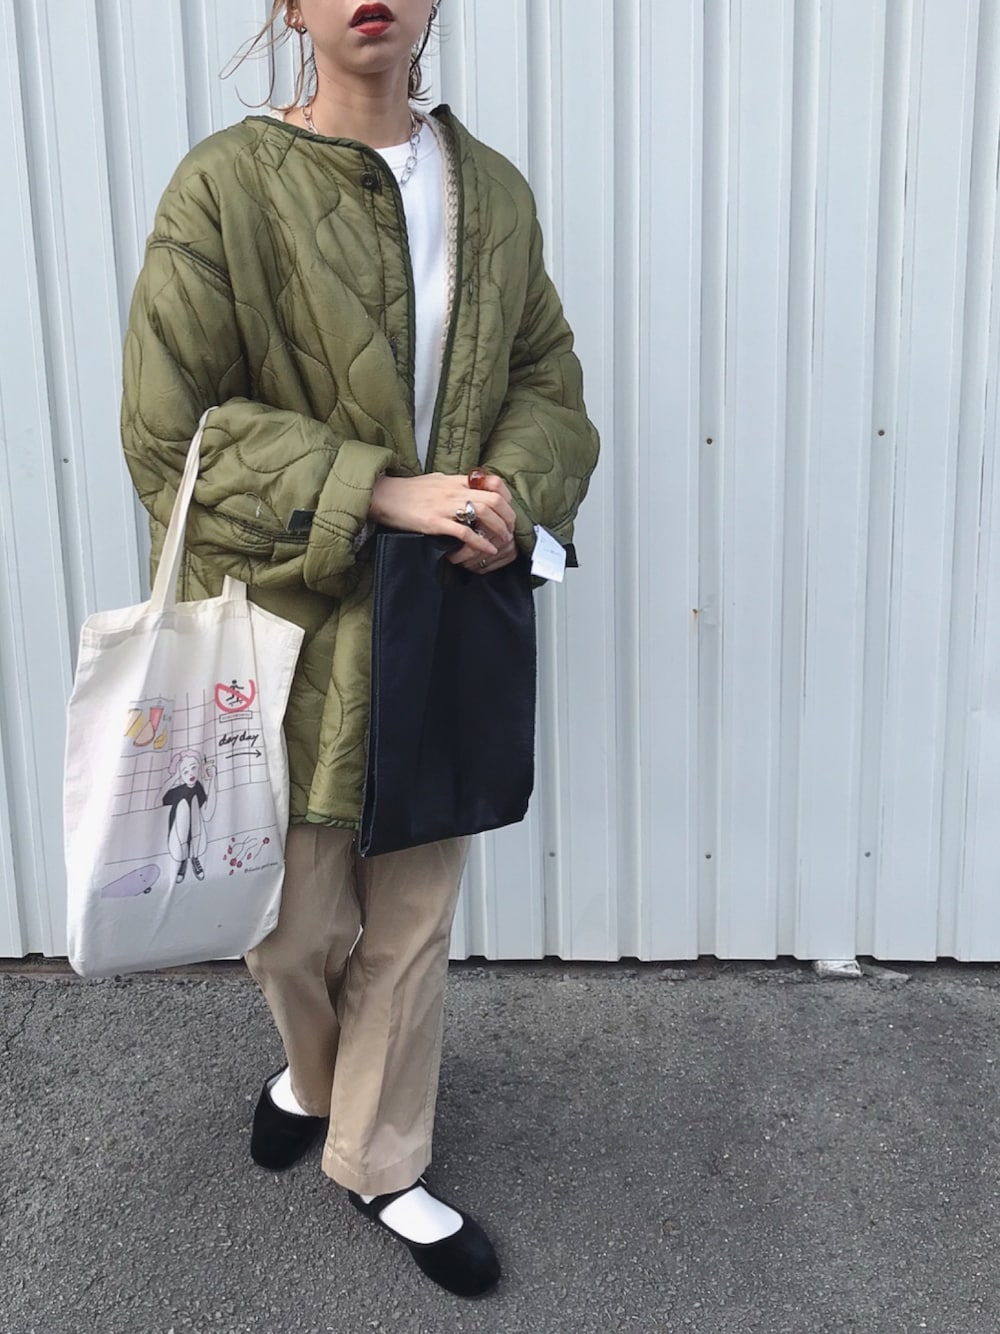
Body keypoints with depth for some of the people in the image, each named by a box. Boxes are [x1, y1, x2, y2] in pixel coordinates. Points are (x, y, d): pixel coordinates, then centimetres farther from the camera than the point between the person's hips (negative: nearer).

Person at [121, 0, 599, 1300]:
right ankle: (315, 1071, 47)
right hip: (292, 622, -3)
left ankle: (383, 1161, 37)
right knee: (295, 923, 11)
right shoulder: (225, 187, -8)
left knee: (414, 917, 13)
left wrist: (514, 494, -11)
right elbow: (168, 428, -12)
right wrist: (379, 494, -19)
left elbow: (548, 380, 11)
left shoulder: (496, 191, 6)